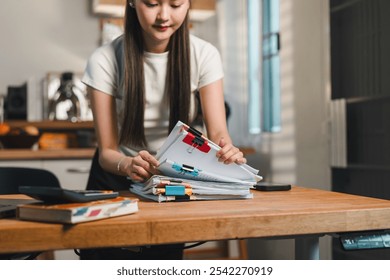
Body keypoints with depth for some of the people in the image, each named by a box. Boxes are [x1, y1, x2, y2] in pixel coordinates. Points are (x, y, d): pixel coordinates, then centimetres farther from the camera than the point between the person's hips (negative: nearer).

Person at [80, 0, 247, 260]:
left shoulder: (204, 54, -14)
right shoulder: (104, 60, -20)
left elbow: (218, 133, -19)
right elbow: (107, 151, -20)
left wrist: (228, 151, -43)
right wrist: (128, 165, -43)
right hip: (117, 178, -1)